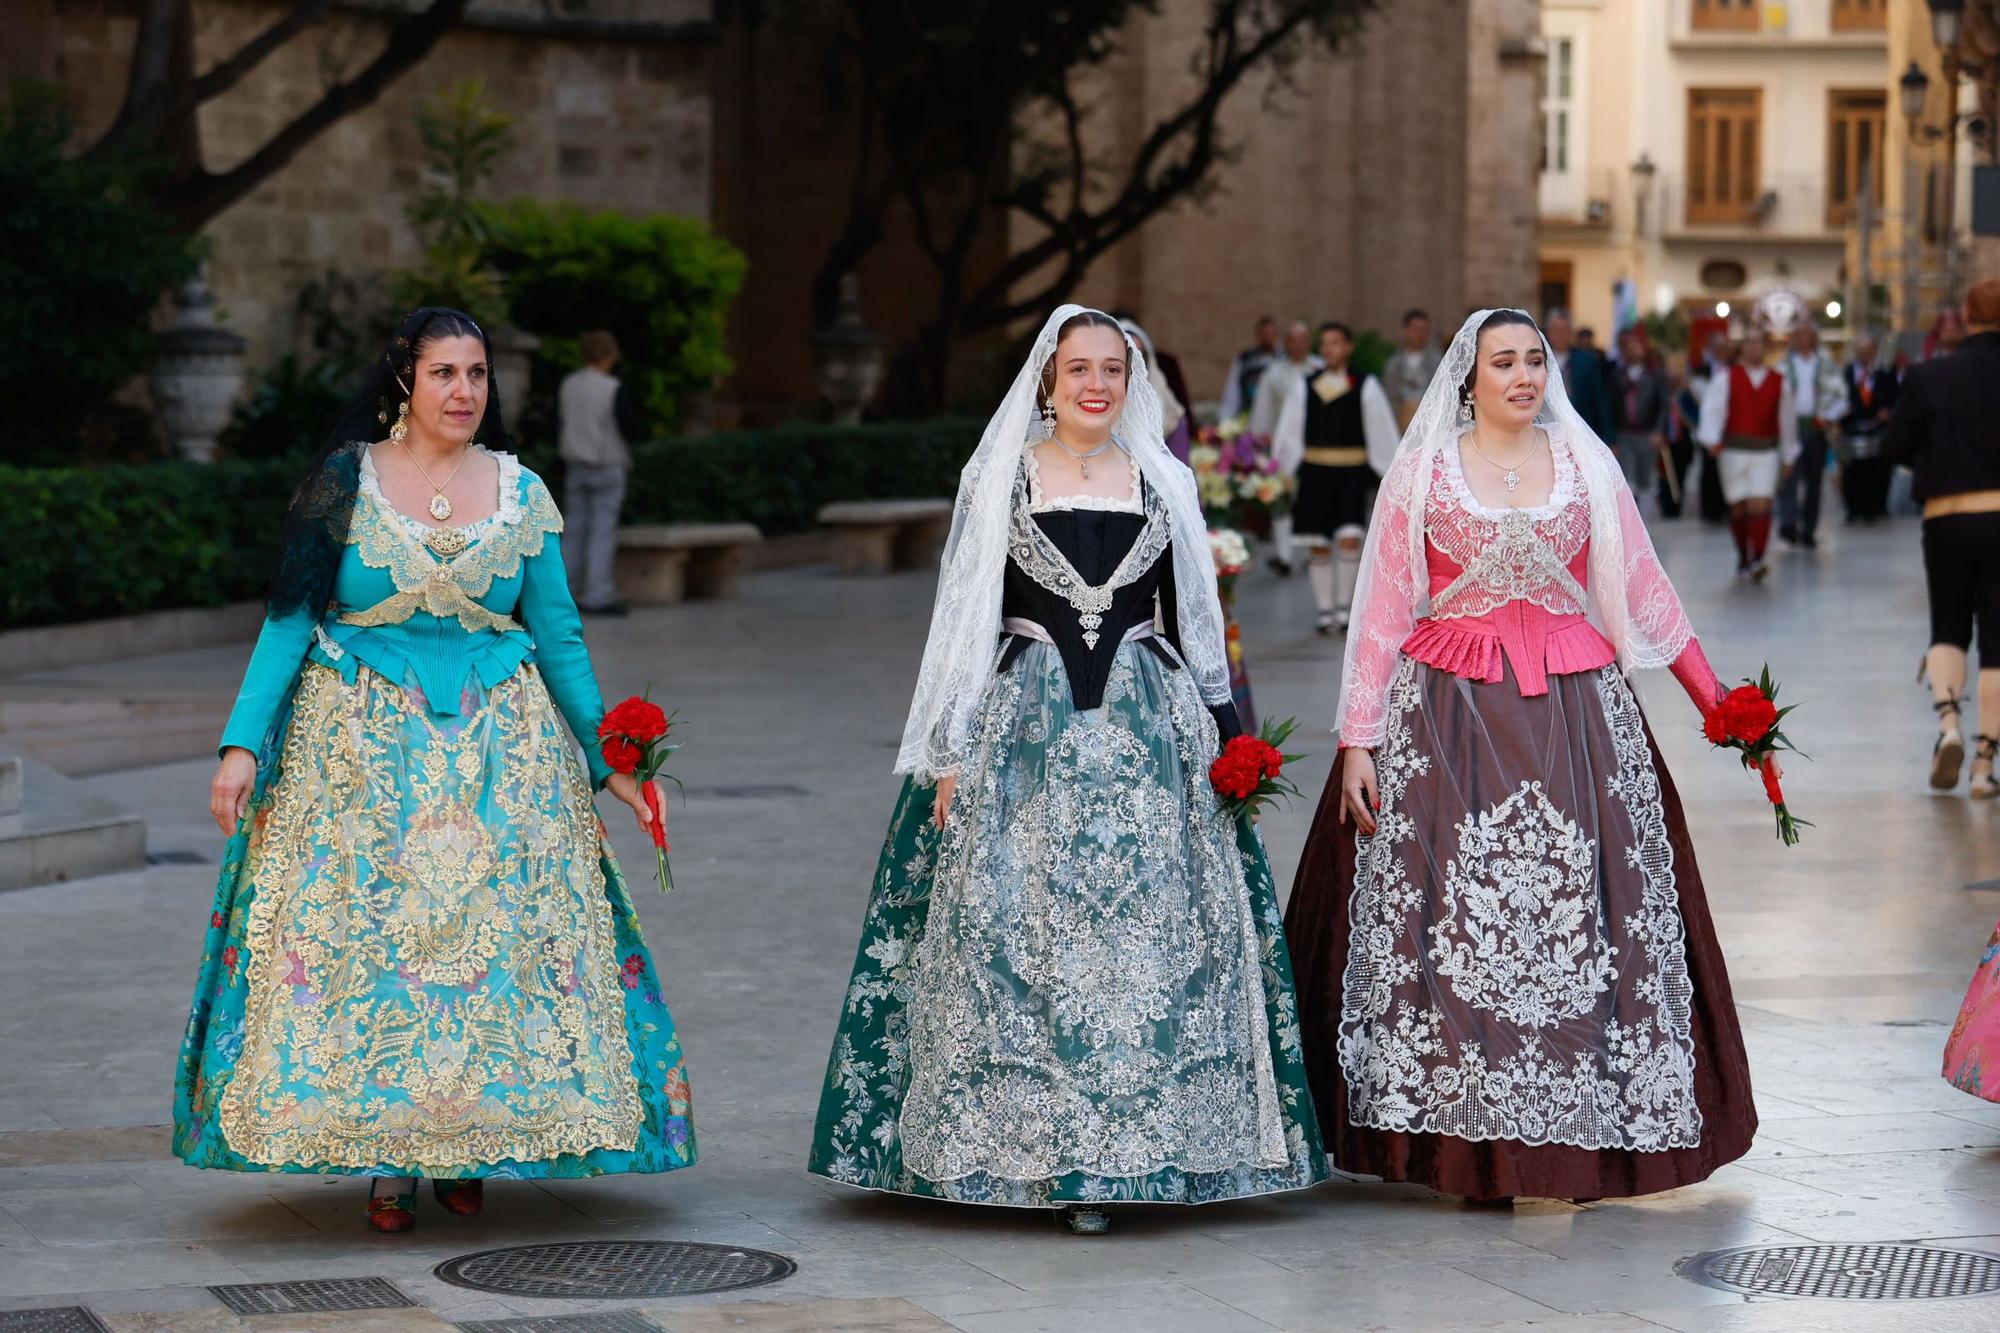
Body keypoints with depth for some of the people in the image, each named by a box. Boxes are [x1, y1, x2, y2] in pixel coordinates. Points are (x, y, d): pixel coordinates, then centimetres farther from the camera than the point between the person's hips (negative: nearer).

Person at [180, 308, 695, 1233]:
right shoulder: (346, 481, 0)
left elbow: (559, 635, 9)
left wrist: (609, 759, 4)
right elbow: (289, 622, -1)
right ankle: (386, 1162, 3)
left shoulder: (520, 492, 5)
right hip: (365, 743, -2)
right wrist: (243, 743, -10)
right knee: (366, 930, -5)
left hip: (497, 747, 2)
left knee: (491, 931, -2)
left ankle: (467, 1150, 11)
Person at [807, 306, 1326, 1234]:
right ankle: (1034, 1147, 1)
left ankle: (1124, 1149, 3)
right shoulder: (999, 480, 5)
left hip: (1147, 728, 2)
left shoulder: (1163, 485, 11)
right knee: (1021, 934, -6)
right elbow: (964, 619, 4)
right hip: (1026, 727, -2)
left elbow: (1193, 618, 15)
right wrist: (951, 753, -2)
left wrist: (1225, 734, 9)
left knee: (1147, 930, -4)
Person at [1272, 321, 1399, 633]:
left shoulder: (1366, 387, 2)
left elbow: (1383, 433, 4)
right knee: (1319, 546, 3)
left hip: (1352, 473, -2)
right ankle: (1325, 610, 12)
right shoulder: (1306, 388, 7)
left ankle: (1343, 605, -4)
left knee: (1349, 538, -16)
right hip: (1315, 472, 2)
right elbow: (1288, 435, 12)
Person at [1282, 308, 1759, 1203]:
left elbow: (1643, 589, 12)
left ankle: (1578, 1135, 4)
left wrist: (1715, 701, 8)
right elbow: (1382, 612, 3)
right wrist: (1357, 741, -2)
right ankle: (1465, 1137, 2)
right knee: (1451, 917, -5)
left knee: (1577, 916, -3)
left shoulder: (1586, 464, 9)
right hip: (1448, 712, -1)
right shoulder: (1422, 472, 4)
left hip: (1574, 711, 2)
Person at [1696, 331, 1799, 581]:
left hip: (1766, 451, 0)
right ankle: (1743, 557, 25)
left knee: (1761, 506, -14)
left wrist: (1789, 455, 19)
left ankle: (1757, 561, -17)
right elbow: (1712, 410, -8)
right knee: (1738, 508, 7)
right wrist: (1712, 440, -24)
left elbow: (1786, 418, 15)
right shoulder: (1726, 379, 2)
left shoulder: (1778, 382, 7)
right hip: (1734, 449, 0)